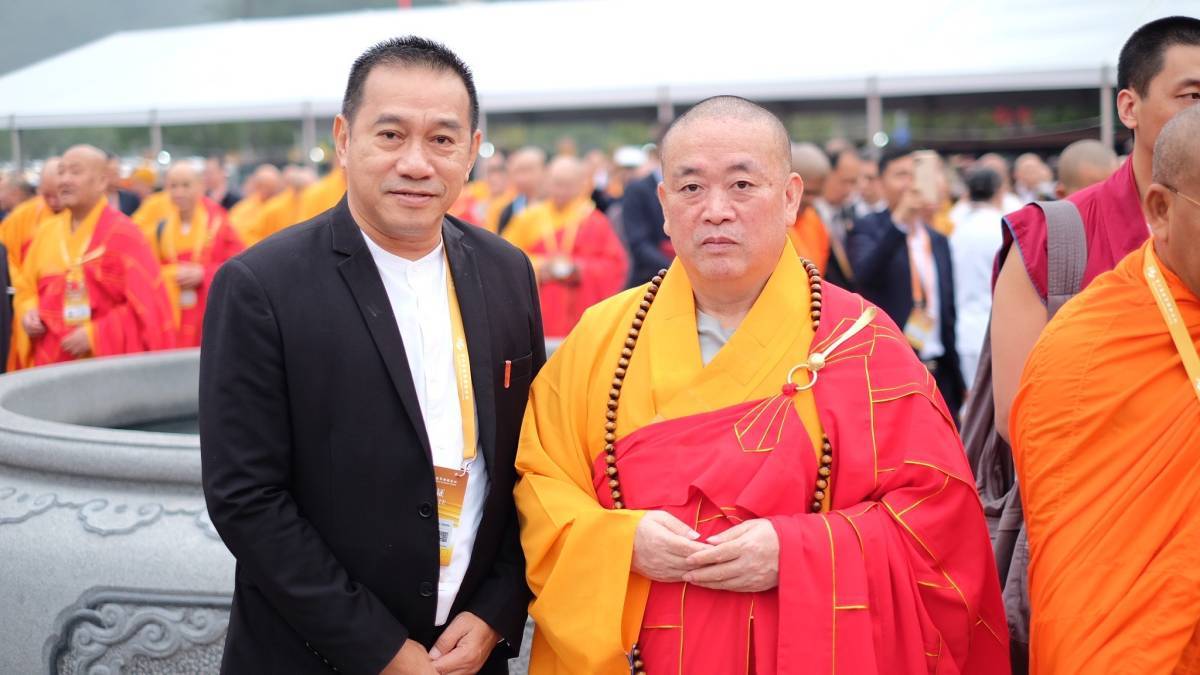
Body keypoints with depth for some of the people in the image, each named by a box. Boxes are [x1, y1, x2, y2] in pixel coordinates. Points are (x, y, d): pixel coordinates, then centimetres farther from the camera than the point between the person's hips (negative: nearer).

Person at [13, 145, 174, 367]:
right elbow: (26, 289, 21)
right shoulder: (45, 232, 9)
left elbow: (148, 307, -13)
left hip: (109, 367, -5)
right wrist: (28, 313, -2)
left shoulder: (123, 234, -9)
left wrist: (94, 336, -18)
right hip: (50, 365, 5)